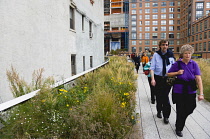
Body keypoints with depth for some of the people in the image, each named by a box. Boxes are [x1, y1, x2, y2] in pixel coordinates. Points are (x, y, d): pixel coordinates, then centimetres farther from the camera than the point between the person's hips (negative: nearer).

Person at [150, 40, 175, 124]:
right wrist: (152, 79, -16)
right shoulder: (156, 55, -2)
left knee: (165, 97, -2)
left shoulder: (170, 55, 3)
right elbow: (152, 68, -5)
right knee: (159, 96, 12)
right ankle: (159, 111, 35)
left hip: (168, 79, 0)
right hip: (158, 78, 0)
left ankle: (166, 116, 10)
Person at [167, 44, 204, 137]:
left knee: (190, 109, 11)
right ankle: (178, 129, 28)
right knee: (180, 111, 4)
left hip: (190, 91, 2)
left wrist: (201, 93, -17)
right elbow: (168, 74, 3)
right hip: (179, 91, -2)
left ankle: (180, 121, 45)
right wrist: (177, 73, -16)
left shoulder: (194, 64, -4)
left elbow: (198, 79, -10)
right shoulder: (177, 64, -7)